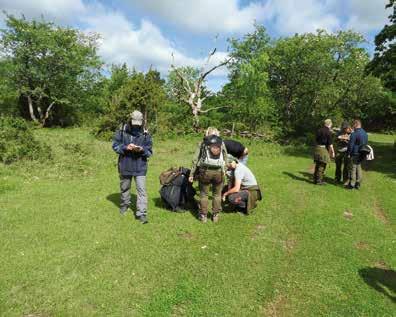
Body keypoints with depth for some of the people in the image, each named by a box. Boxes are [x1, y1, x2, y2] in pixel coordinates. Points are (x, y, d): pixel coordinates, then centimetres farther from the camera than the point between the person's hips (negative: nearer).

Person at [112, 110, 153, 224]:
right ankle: (124, 204, 45)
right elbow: (115, 146, -3)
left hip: (140, 167, -1)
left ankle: (142, 213, -1)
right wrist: (125, 147, -20)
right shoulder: (122, 131, -4)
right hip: (125, 166, 2)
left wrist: (142, 150, -24)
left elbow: (149, 151, -2)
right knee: (124, 187, 20)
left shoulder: (145, 134, -6)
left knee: (141, 189, -6)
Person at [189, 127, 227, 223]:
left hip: (205, 170, -1)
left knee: (203, 193, 13)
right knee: (217, 194, 17)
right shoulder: (222, 143, 16)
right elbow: (225, 159, 10)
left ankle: (203, 216, 18)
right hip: (219, 171, 1)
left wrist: (192, 174, 8)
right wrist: (224, 171, 16)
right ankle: (215, 215, 23)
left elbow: (196, 159, 6)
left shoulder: (203, 143, 12)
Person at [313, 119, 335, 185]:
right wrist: (332, 152, -3)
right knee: (322, 166, 0)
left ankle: (315, 179, 19)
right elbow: (330, 144, -11)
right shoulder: (328, 132, -11)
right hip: (323, 149, -7)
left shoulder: (319, 130, 9)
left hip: (317, 148, 7)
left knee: (317, 165, 13)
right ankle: (319, 180, 4)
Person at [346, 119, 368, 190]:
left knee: (353, 168, -2)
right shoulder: (365, 133, 11)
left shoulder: (354, 134, -16)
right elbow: (366, 143, 18)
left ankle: (352, 184, 2)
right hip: (362, 154, 8)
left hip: (355, 154, -8)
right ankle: (358, 184, 19)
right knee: (359, 168, 15)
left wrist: (348, 153, -7)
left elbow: (350, 145, -16)